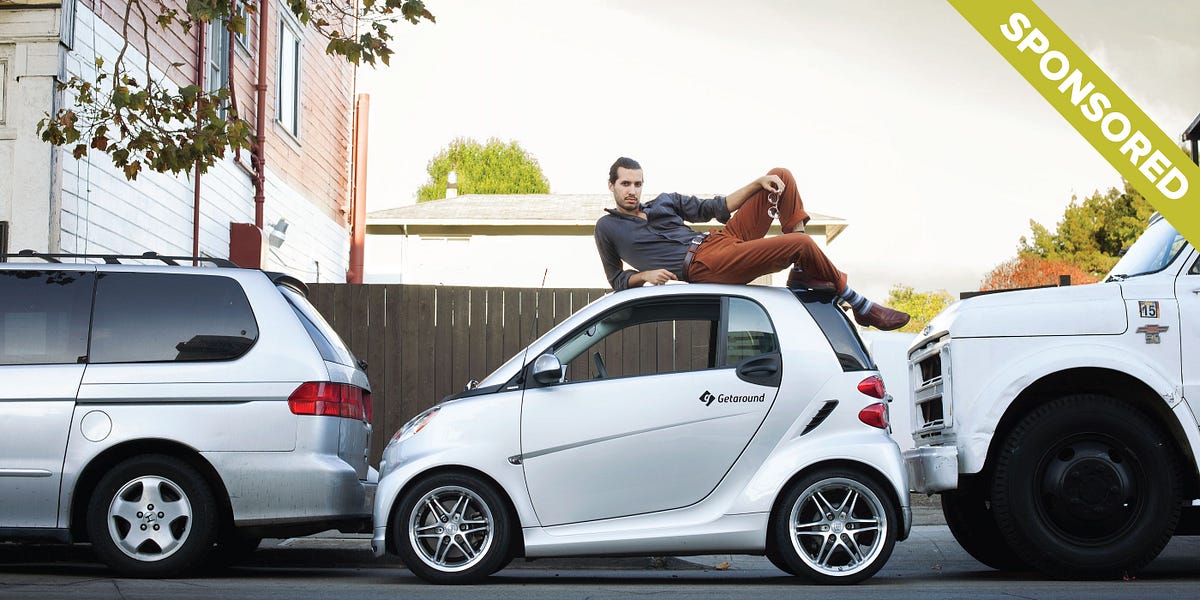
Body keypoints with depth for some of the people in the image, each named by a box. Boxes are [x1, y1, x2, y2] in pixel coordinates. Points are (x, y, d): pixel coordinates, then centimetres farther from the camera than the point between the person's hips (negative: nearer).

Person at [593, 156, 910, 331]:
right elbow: (616, 279, 13)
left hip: (723, 237, 8)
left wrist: (757, 184, 6)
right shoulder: (607, 228, 11)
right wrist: (646, 274, -9)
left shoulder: (664, 202, 24)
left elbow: (715, 208, 21)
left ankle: (802, 273, -8)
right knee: (801, 244, -25)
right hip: (704, 264, -8)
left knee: (781, 176, 0)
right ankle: (861, 307, -8)